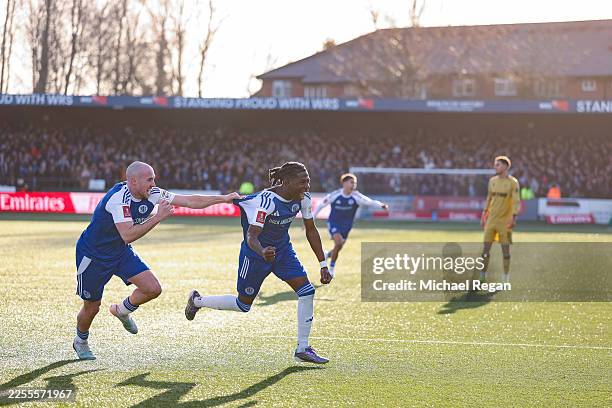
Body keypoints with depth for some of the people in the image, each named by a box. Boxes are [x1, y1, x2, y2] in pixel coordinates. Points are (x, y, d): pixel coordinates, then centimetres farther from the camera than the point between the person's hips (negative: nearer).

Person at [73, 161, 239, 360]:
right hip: (93, 254, -7)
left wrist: (224, 198, -11)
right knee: (92, 307, 4)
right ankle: (80, 341, 36)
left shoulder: (151, 194, -9)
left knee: (153, 289, -9)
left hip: (120, 252, 7)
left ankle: (122, 311, 20)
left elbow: (190, 201, -6)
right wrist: (158, 217, -37)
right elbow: (128, 235, -37)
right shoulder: (119, 198, -31)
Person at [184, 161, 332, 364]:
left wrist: (323, 265, -1)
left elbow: (311, 230, 1)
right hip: (255, 254, -6)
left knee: (307, 291, -12)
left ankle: (302, 349, -1)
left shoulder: (303, 198, -10)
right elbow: (251, 236, -35)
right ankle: (197, 300, 34)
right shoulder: (266, 201, -31)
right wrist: (262, 252, -57)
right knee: (243, 305, 7)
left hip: (283, 250, 6)